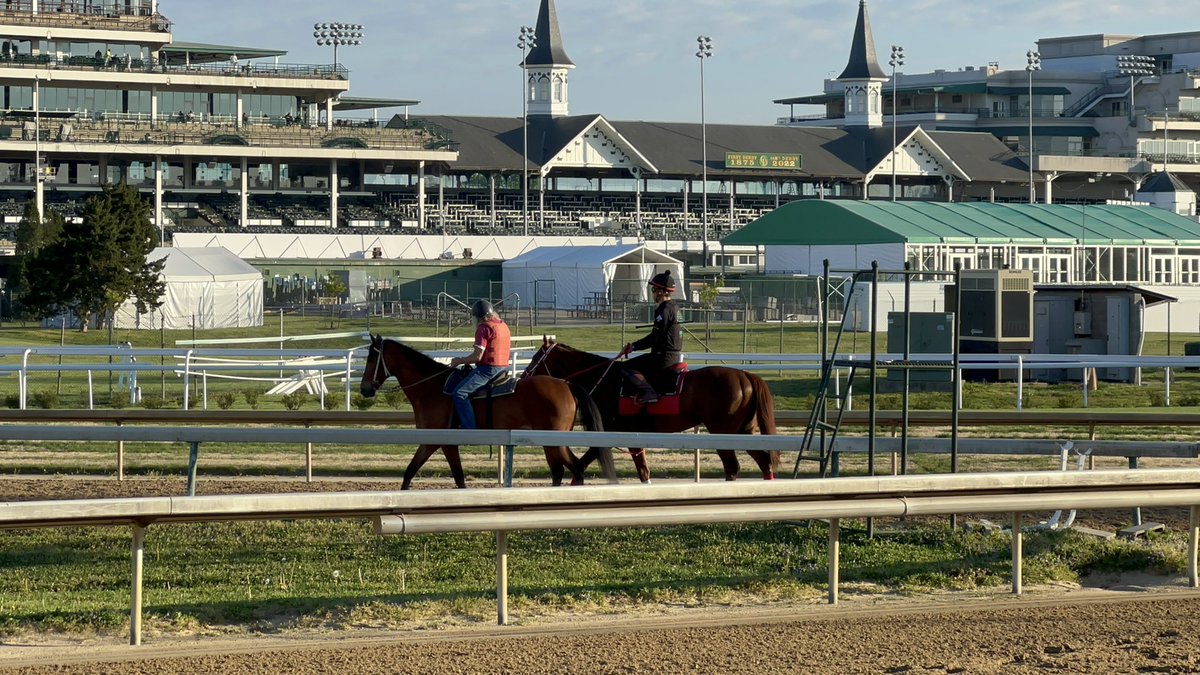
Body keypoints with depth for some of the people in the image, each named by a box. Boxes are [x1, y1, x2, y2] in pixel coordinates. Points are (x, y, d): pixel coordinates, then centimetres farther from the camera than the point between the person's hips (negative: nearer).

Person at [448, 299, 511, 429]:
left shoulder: (484, 327, -13)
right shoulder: (504, 325, 15)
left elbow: (477, 356, -17)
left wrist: (459, 361, -1)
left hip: (488, 369, -10)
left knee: (460, 393, -19)